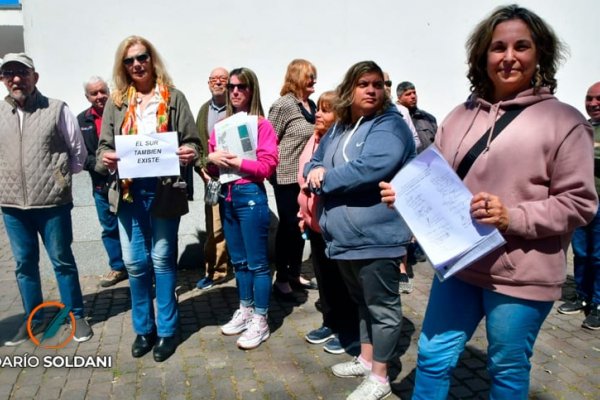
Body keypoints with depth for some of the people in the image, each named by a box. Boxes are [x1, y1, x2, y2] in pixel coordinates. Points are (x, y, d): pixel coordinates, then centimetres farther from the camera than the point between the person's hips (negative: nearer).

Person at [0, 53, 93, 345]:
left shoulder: (57, 109, -3)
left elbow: (78, 151, 3)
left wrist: (61, 178, 3)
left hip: (53, 203, -3)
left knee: (62, 261, 7)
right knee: (24, 264, 13)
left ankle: (76, 316, 21)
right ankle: (33, 318, 29)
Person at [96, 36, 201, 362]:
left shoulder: (174, 98, 2)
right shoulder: (116, 102, 9)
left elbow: (192, 141, 1)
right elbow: (104, 146, 8)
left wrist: (189, 153, -22)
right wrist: (106, 159, -15)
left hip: (163, 190, -2)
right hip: (129, 191, 3)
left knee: (162, 259, 7)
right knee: (134, 262, 8)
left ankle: (167, 330, 21)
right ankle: (143, 328, 26)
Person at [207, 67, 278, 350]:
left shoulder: (262, 125, -5)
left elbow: (268, 165, -13)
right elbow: (211, 167, 13)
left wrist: (238, 162, -19)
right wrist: (211, 158, -8)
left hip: (250, 195, -6)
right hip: (226, 196, 7)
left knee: (257, 262, 0)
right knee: (238, 260, 16)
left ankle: (260, 321, 11)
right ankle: (245, 311, 30)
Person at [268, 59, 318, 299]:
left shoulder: (311, 105, 12)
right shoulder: (283, 105, -11)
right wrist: (273, 170, -10)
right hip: (287, 176, -7)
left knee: (301, 226, 14)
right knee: (288, 226, 1)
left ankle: (295, 273, 28)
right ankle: (281, 279, 15)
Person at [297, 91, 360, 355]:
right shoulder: (315, 140, 10)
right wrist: (304, 213, 18)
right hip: (315, 222, 8)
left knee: (340, 279, 5)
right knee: (322, 275, 17)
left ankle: (349, 330, 22)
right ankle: (330, 323, 33)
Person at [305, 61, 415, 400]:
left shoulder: (389, 126, -12)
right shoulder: (339, 128, 15)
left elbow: (370, 168, -28)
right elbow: (315, 162, 17)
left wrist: (325, 178, -15)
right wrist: (315, 172, -9)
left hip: (376, 236, -8)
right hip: (345, 234, 9)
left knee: (382, 306, 6)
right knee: (362, 301, 22)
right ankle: (366, 360, 40)